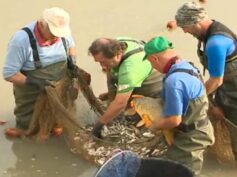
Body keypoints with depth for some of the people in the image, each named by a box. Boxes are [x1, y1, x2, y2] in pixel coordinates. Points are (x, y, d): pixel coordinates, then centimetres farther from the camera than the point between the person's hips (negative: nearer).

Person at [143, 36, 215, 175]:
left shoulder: (173, 81, -32)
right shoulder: (188, 66, -2)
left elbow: (174, 120, -29)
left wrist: (155, 126, -11)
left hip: (189, 138, -9)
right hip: (200, 129, 9)